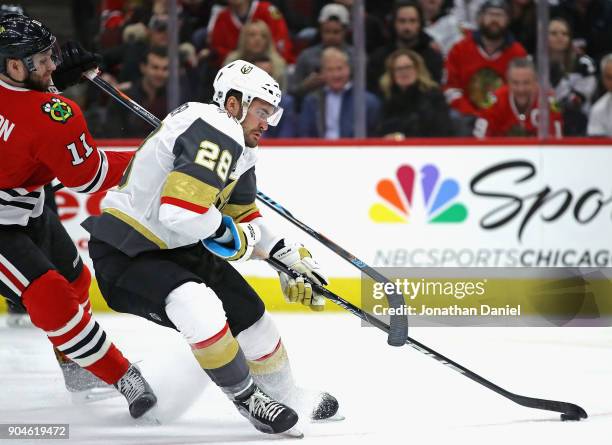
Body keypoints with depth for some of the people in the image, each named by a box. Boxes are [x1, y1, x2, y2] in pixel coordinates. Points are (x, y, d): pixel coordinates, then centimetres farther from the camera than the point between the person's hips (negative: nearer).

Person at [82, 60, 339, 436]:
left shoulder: (239, 148, 10)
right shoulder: (217, 132, -23)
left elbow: (245, 216, 22)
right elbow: (180, 211, -33)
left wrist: (290, 257, 12)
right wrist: (234, 237, -16)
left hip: (176, 249, 11)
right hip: (123, 253, -11)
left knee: (249, 314, 13)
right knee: (199, 307, -32)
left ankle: (286, 396, 36)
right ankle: (247, 397, -12)